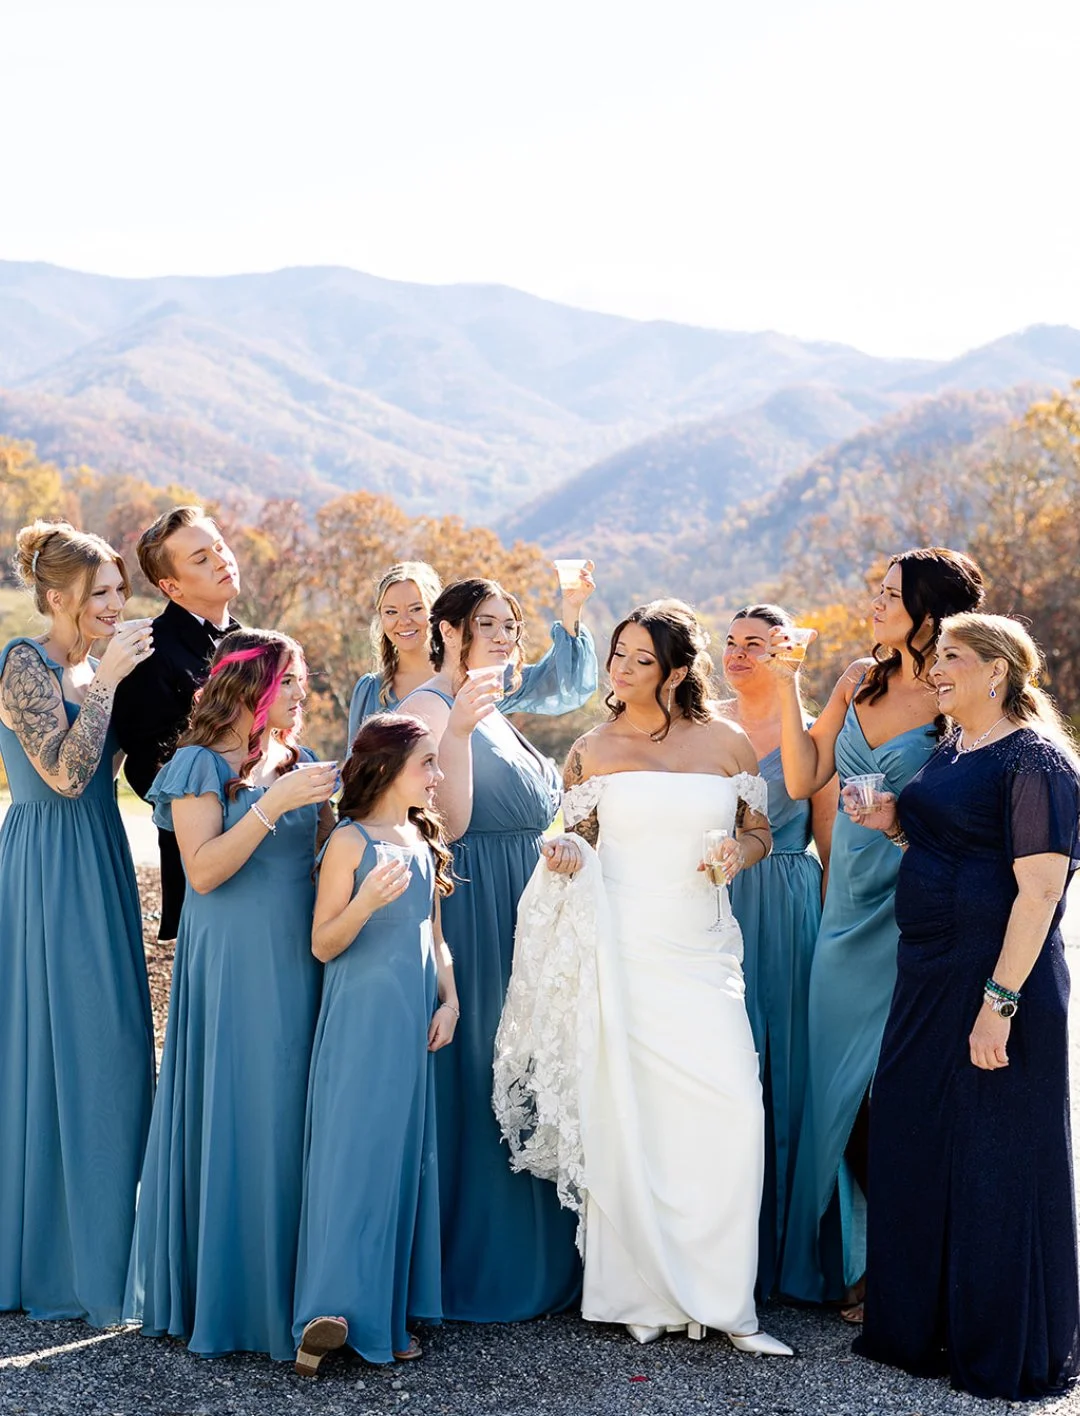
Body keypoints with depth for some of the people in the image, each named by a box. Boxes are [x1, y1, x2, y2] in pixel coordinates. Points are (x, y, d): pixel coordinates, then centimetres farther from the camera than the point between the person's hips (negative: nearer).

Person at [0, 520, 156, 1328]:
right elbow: (65, 773, -22)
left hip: (98, 865, 9)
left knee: (111, 1048, 11)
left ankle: (102, 1239, 22)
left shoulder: (88, 664, 12)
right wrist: (106, 679, -19)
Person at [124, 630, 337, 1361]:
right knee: (235, 1115, -2)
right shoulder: (203, 765, -5)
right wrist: (275, 804, -20)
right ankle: (223, 1292, 10)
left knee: (294, 1113, 7)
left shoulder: (299, 763, 13)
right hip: (233, 965, -6)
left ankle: (287, 1286, 17)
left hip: (299, 963, 6)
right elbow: (204, 869, -15)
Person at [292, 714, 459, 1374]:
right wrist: (366, 902, -25)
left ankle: (391, 1313, 14)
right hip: (360, 1020, -7)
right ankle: (333, 1311, -10)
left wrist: (449, 1001, 8)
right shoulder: (351, 840, -7)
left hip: (413, 1022, 7)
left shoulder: (424, 840, 13)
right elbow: (323, 944, -9)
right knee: (354, 1151, -11)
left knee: (405, 1156, 7)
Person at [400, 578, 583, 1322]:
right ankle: (468, 1268, 7)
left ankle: (530, 1257, 22)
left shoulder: (491, 713, 17)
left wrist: (551, 848, 9)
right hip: (471, 917, -9)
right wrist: (459, 731, -29)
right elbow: (448, 824, -21)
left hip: (519, 913, 9)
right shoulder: (429, 706, -10)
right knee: (470, 1081, -3)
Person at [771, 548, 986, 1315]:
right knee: (841, 1085, 12)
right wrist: (789, 684, 1)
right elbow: (804, 779, 5)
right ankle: (848, 1261, 26)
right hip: (848, 911, 6)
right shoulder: (860, 680, 8)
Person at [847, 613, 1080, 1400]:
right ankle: (919, 1327, 28)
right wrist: (896, 827, 4)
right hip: (929, 979, 9)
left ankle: (1010, 1355, 14)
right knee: (915, 1148, 14)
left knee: (997, 1163, 1)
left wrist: (999, 1002, -23)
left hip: (1000, 983, -9)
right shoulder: (951, 753, 13)